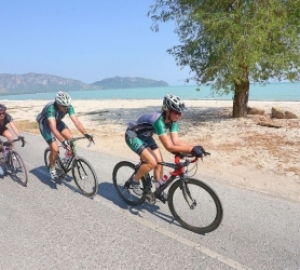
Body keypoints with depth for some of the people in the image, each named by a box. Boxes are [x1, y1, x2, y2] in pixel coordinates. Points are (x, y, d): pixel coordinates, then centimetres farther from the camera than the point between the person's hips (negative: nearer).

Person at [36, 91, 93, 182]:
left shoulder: (69, 107, -25)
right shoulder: (51, 108, -39)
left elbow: (76, 121, -30)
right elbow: (53, 128, -48)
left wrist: (86, 134, -42)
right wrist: (63, 142, -57)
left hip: (57, 121, 5)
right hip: (45, 124, -5)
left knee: (70, 138, -20)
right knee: (55, 149, -17)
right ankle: (52, 169, 8)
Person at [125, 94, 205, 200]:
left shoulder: (172, 120, -14)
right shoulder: (158, 120, -38)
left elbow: (176, 141, -18)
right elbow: (169, 147, -41)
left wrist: (195, 147, -31)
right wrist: (191, 149, -46)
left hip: (145, 136, 8)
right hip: (133, 136, -8)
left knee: (159, 162, 1)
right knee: (152, 162, -22)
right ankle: (134, 180, 2)